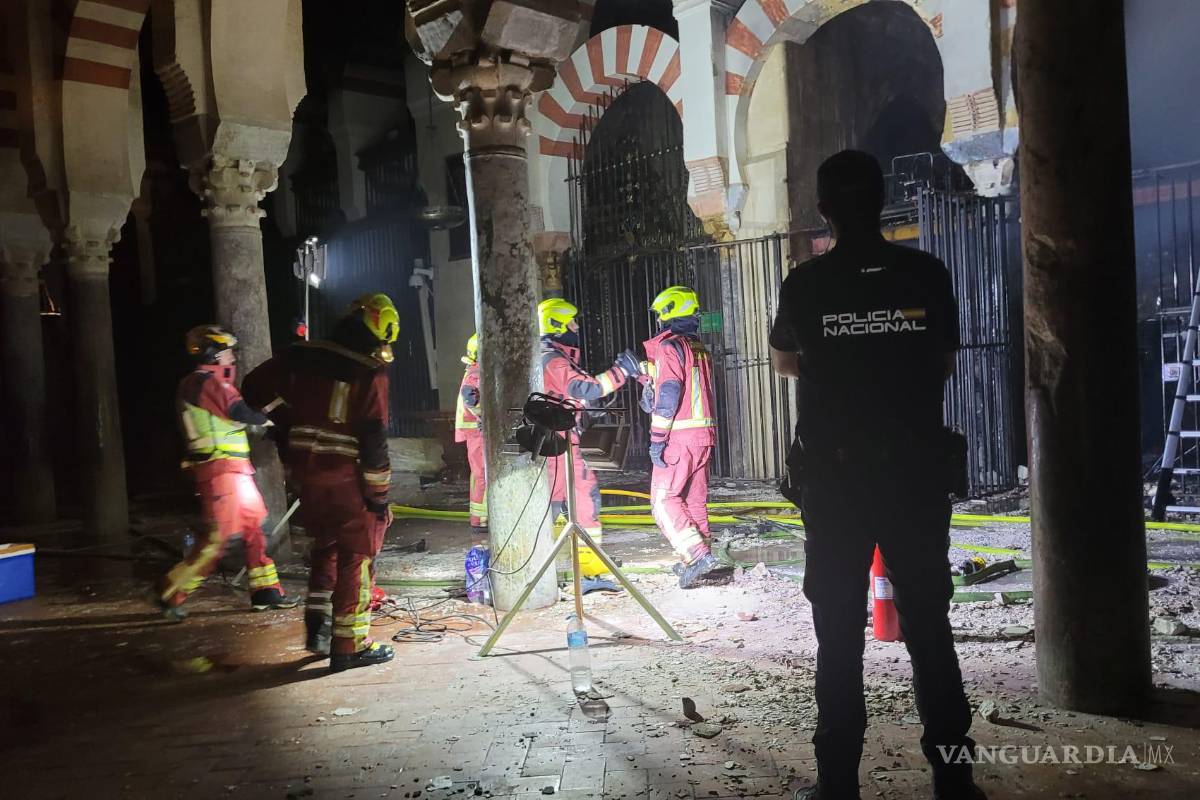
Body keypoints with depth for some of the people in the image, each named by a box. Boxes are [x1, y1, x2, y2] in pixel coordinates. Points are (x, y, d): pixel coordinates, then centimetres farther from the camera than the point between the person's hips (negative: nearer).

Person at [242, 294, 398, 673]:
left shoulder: (301, 357, 3)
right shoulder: (371, 374, -13)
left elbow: (257, 388, 10)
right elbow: (373, 440, -15)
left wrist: (289, 423, 20)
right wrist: (379, 494, -7)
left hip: (306, 473, 6)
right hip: (348, 478, -6)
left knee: (325, 546, 24)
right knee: (357, 556, 6)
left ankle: (317, 627, 22)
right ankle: (350, 645, 10)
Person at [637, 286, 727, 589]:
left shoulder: (669, 346, -9)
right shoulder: (700, 349, 16)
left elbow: (669, 393, -17)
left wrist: (657, 439, -16)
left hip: (678, 437, -8)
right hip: (705, 434, 8)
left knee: (664, 501, -5)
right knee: (695, 499, 14)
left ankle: (697, 556, -15)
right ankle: (696, 560, 19)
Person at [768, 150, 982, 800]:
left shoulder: (806, 283, -4)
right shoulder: (927, 273, -1)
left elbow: (784, 362, 15)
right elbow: (946, 364, 13)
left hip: (833, 474, -1)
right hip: (916, 468, 1)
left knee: (839, 630, 5)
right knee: (928, 624, 10)